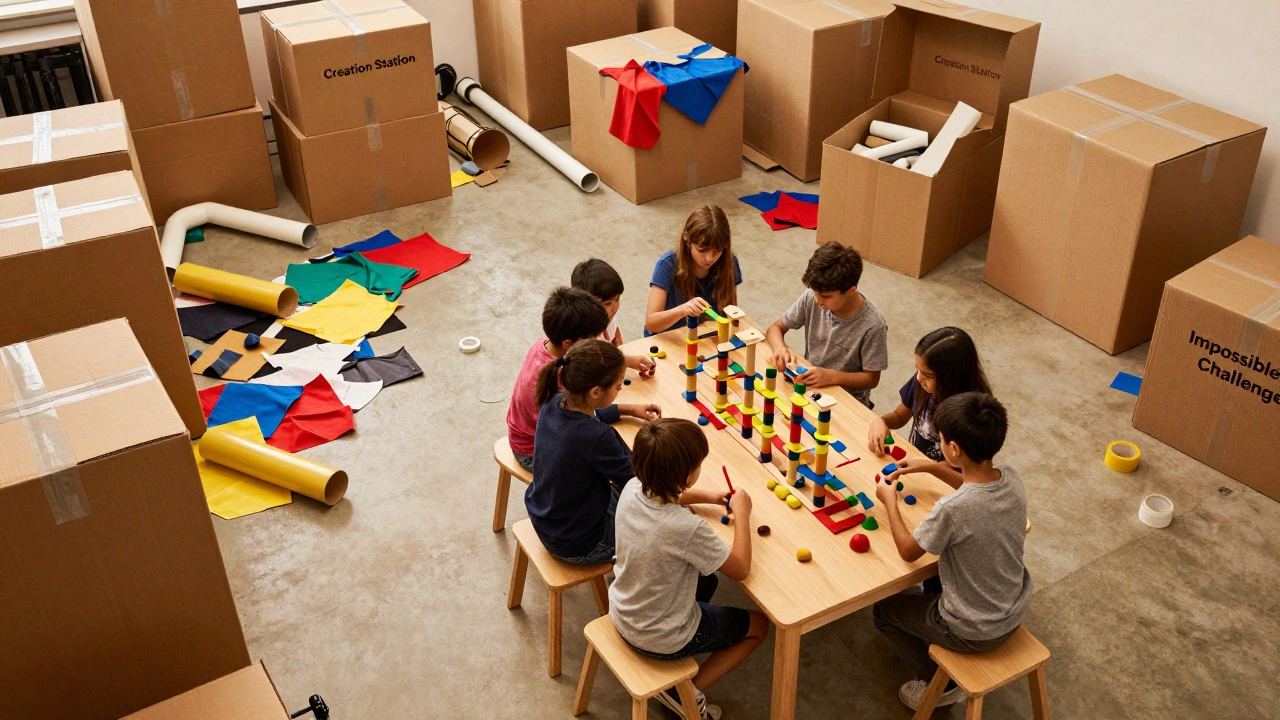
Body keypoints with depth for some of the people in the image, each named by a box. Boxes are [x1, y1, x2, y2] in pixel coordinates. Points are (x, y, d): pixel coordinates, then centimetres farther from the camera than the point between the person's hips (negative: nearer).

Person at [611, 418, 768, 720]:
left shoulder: (632, 490, -16)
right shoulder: (688, 529, -37)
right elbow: (740, 569, -19)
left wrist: (706, 496, 1)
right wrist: (742, 513, -11)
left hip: (622, 615, 6)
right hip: (662, 639, -6)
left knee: (707, 580, 31)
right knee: (759, 625, 16)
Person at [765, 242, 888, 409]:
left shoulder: (872, 326, -22)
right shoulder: (810, 299, -12)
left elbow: (871, 379, -12)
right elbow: (776, 328, 3)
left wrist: (832, 376, -28)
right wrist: (780, 348, -20)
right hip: (808, 384, 5)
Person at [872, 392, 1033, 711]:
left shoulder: (951, 509, -36)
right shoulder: (1013, 479, -16)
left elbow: (908, 551, -16)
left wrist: (890, 501, -3)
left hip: (973, 633, -6)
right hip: (1014, 615, 6)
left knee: (883, 609, 16)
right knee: (937, 571, 32)